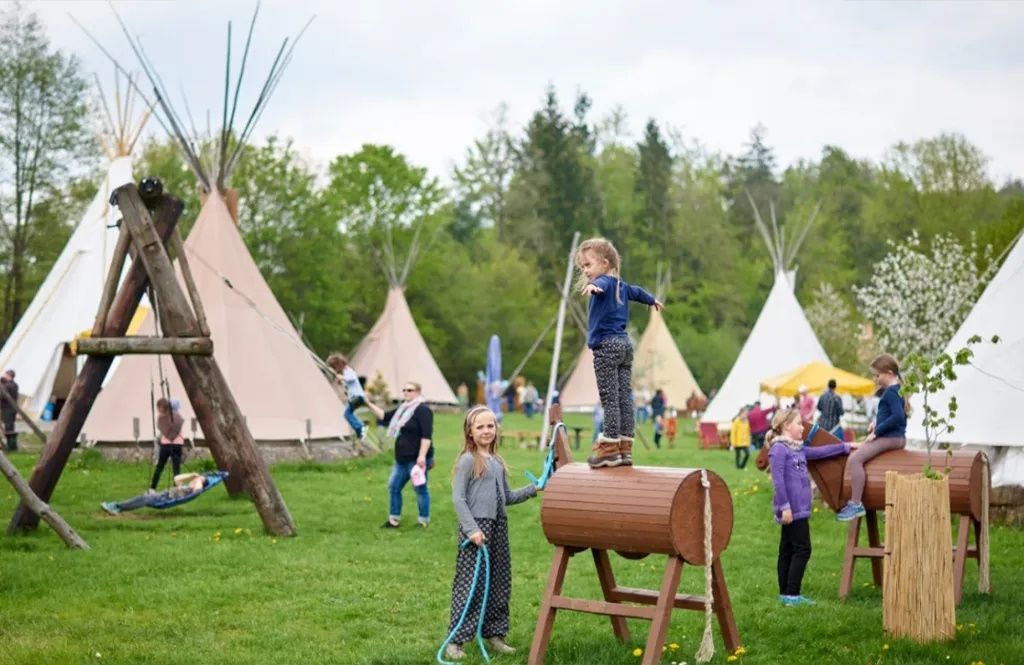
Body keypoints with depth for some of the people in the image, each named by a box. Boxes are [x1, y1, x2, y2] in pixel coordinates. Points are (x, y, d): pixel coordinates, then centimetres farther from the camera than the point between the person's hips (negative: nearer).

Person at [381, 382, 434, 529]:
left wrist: (422, 456, -27)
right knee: (393, 487, 11)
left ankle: (424, 522, 9)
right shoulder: (402, 409, 15)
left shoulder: (422, 410, -14)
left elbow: (427, 435, -21)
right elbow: (385, 418, 24)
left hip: (416, 459, -10)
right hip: (402, 458, 10)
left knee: (420, 489, -1)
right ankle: (394, 520, 20)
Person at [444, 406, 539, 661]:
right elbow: (458, 499, -12)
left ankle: (494, 633, 22)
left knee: (499, 583, 11)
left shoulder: (497, 462, 14)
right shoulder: (468, 461, -8)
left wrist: (533, 489, 10)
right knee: (469, 585, -8)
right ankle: (455, 639, -3)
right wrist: (472, 529, -19)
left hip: (498, 527, 8)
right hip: (476, 527, -8)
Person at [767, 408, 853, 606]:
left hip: (799, 509, 9)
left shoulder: (797, 448, 15)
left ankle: (785, 594, 14)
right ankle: (791, 595, -7)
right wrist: (785, 507, -20)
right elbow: (778, 480, -17)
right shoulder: (779, 449, -12)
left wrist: (845, 447, 32)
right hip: (792, 510, -9)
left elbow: (820, 452, 29)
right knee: (802, 549, -9)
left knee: (788, 550, 10)